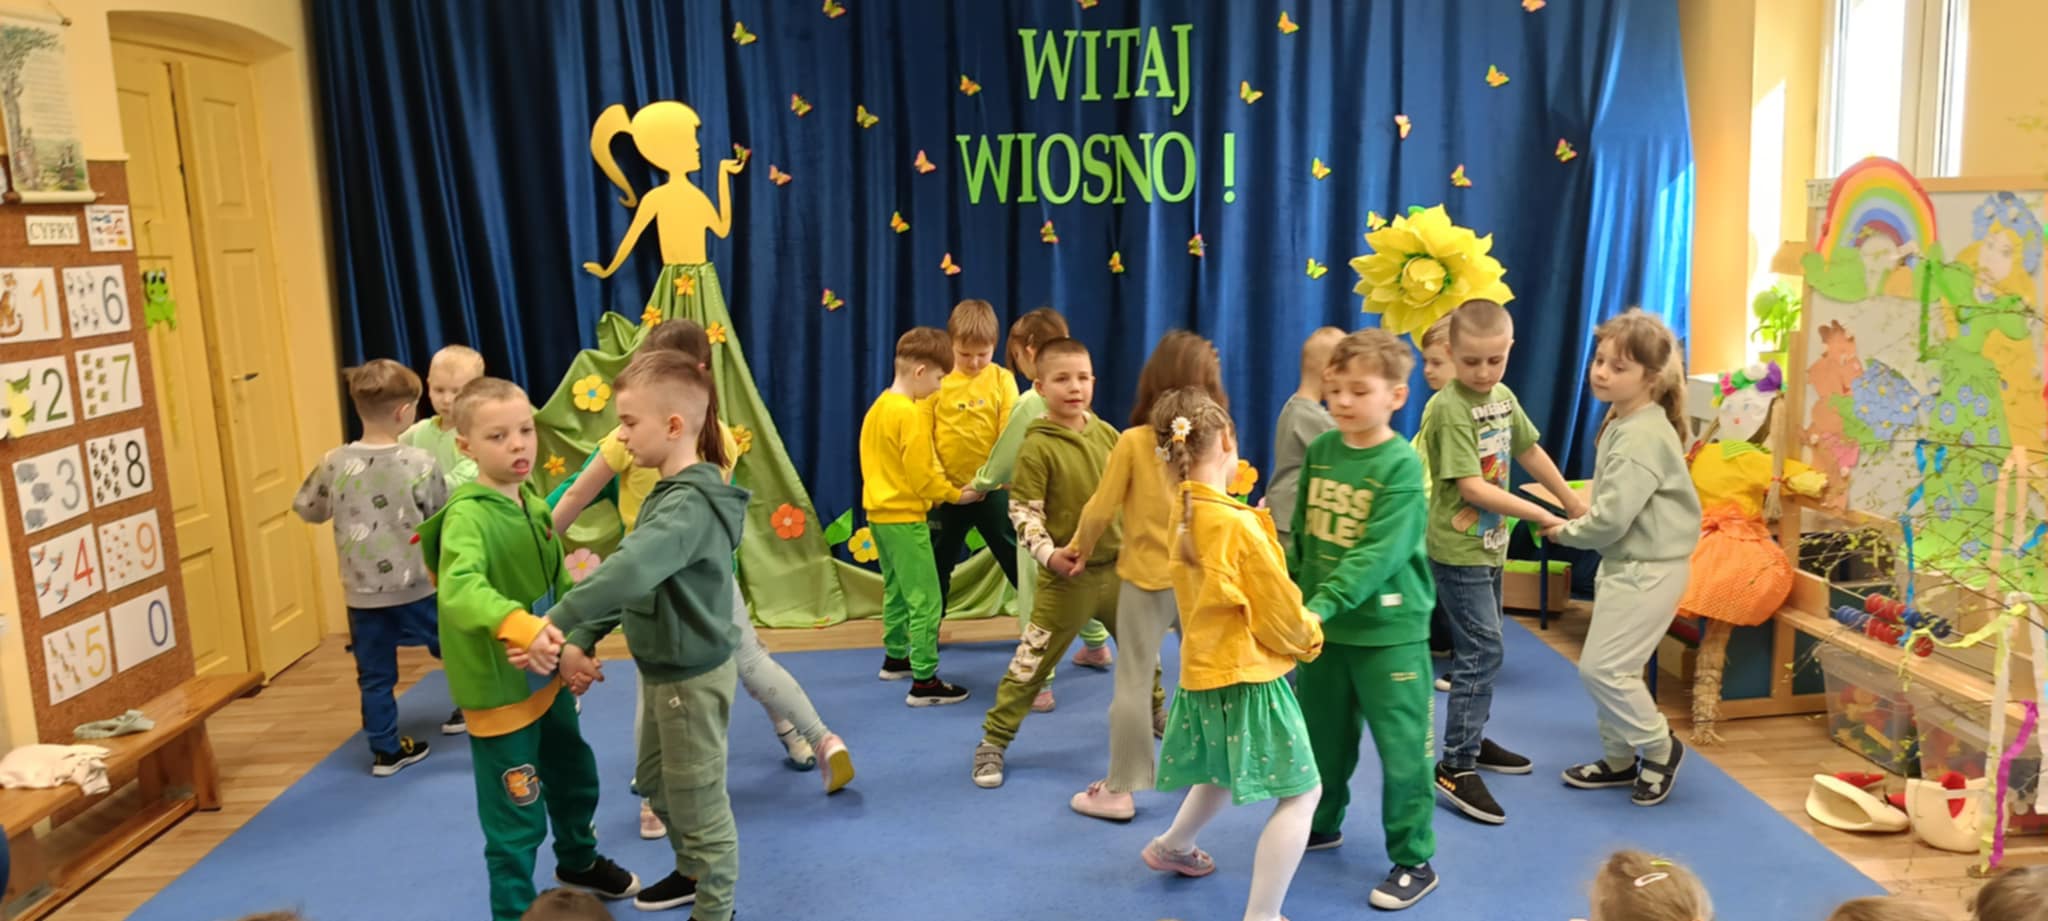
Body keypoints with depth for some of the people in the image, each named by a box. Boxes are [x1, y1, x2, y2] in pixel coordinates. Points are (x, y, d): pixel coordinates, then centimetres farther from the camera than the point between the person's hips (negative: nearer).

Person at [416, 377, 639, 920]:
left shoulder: (534, 505, 0)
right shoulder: (468, 515, -25)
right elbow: (460, 589, -44)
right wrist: (521, 627, -59)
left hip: (547, 678, 9)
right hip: (500, 690, -8)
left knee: (575, 777, 27)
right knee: (517, 816, 4)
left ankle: (579, 864, 53)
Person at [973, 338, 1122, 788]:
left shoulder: (1106, 434, 3)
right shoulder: (1037, 447, -14)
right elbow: (1022, 511, -14)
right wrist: (1049, 554, -24)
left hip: (1117, 566, 6)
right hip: (1068, 576, -5)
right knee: (1032, 663, 0)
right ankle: (993, 742, 12)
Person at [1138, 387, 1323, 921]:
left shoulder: (1180, 515, -1)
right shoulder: (1238, 525, -24)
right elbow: (1280, 613, -15)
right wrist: (1309, 636, 4)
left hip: (1205, 667, 9)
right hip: (1247, 676, -9)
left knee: (1225, 772, 31)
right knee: (1301, 793, 0)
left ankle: (1173, 847, 51)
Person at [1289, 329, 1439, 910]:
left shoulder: (1402, 465, -16)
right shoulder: (1319, 450, 2)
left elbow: (1379, 552, -25)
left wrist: (1323, 602, -33)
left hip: (1389, 629, -6)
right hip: (1322, 623, 6)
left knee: (1401, 748, 4)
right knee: (1321, 735, 20)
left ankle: (1414, 861, 19)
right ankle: (1321, 825, 41)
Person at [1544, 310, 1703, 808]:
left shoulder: (1642, 436, -24)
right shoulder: (1622, 422, 8)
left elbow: (1612, 519, -26)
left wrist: (1567, 532, -9)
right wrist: (1583, 515, 4)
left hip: (1649, 570, -10)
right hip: (1624, 563, 10)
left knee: (1602, 667, -6)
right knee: (1609, 667, 15)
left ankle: (1659, 746, 14)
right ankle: (1620, 758, 28)